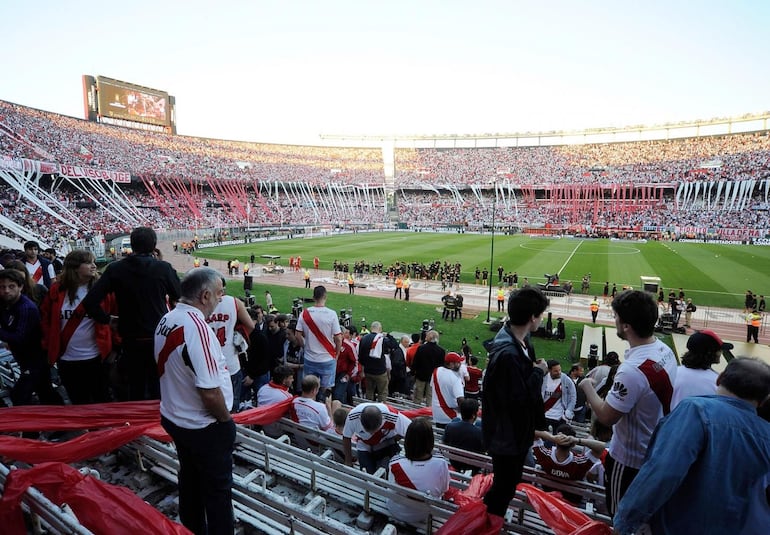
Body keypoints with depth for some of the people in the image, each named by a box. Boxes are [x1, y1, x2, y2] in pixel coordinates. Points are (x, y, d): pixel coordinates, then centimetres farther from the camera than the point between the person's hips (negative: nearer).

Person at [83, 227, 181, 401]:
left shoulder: (115, 269, -5)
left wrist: (107, 319, 5)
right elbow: (180, 297, -5)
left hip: (131, 341, 2)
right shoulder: (163, 268, -10)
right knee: (158, 388, 11)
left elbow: (90, 302, -9)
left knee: (136, 388, 17)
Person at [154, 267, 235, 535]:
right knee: (218, 488, 11)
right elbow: (210, 392, -31)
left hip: (174, 418, 9)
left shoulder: (166, 320, -1)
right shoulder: (197, 327, -29)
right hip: (204, 427, -9)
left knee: (190, 480, 26)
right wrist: (226, 420, -12)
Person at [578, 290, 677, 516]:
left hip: (629, 459, -8)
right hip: (656, 452, 8)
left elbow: (606, 416, -26)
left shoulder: (633, 370, -35)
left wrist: (588, 387, -11)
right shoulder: (665, 350, -7)